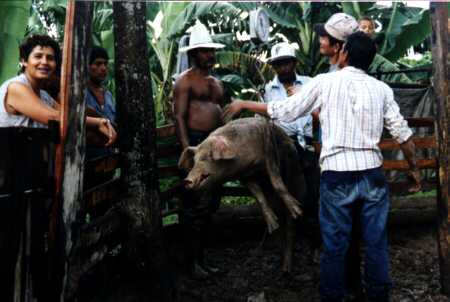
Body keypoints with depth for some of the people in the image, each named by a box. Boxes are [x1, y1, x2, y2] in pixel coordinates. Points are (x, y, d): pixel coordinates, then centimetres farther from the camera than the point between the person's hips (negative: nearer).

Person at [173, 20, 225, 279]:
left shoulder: (216, 82, 20)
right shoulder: (185, 80, -2)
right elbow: (179, 117, -10)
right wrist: (187, 149, -19)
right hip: (196, 143, -8)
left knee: (211, 203, 11)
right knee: (197, 204, -7)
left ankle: (201, 255, 23)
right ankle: (193, 261, 4)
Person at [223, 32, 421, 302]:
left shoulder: (325, 82, -2)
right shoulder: (381, 89, 5)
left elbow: (284, 111, 1)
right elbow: (402, 133, 6)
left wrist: (243, 104, 13)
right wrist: (414, 168, 20)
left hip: (337, 175, -2)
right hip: (372, 173, 3)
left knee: (335, 245, 9)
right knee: (377, 243, 13)